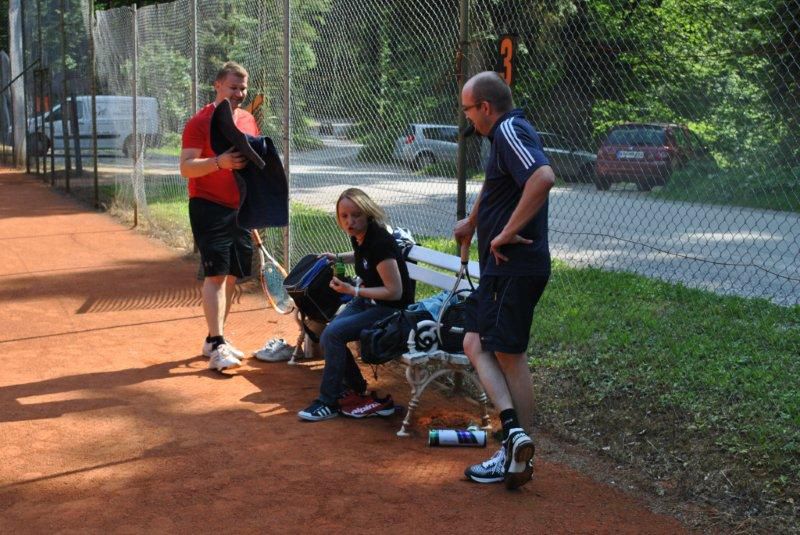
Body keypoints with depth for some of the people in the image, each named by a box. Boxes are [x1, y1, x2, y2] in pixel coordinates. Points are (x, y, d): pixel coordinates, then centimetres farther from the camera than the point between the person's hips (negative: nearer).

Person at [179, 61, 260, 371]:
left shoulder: (248, 120, 12)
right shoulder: (200, 122, -8)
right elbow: (186, 168, -16)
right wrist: (219, 162, -30)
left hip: (239, 208, 7)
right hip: (209, 207, -7)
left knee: (232, 275, 10)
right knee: (216, 273, -11)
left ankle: (216, 338, 22)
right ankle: (216, 346, -10)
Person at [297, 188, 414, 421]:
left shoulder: (379, 242, -25)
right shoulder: (358, 236, 1)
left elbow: (394, 292, -25)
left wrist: (352, 290, -22)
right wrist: (338, 258, 14)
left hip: (392, 309, -9)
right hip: (368, 301, 9)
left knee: (333, 334, -21)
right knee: (327, 336, -5)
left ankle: (329, 403, -7)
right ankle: (357, 391, 14)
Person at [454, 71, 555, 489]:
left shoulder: (510, 131, -14)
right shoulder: (504, 136, 18)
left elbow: (543, 177, -33)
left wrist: (508, 233, -27)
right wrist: (472, 223, 50)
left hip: (515, 267, -10)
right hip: (501, 268, 10)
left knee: (509, 354, -4)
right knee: (476, 344, 7)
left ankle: (520, 456, 3)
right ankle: (513, 429, 2)